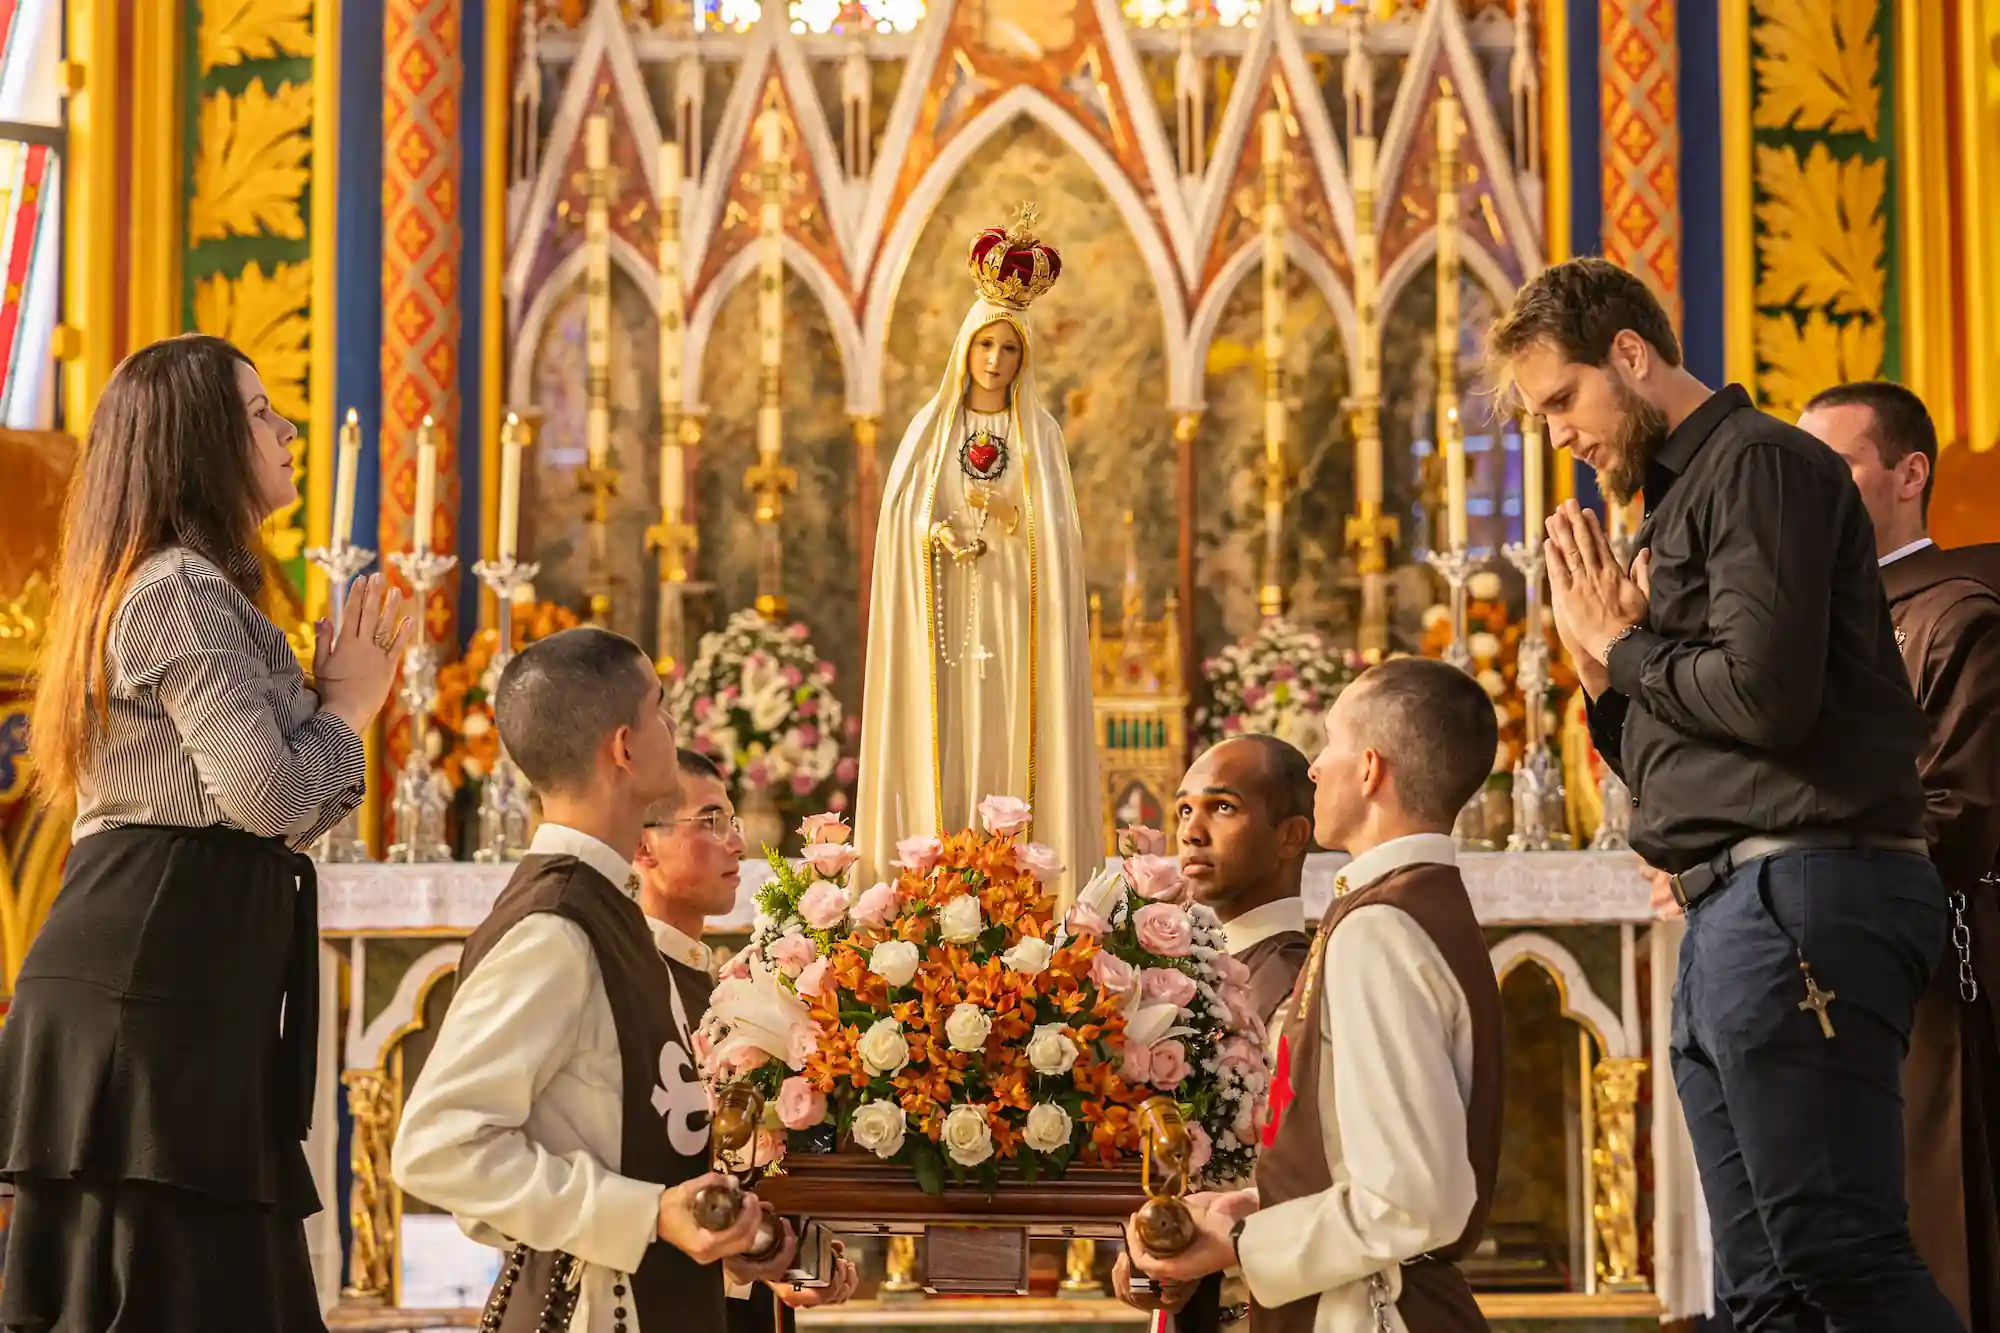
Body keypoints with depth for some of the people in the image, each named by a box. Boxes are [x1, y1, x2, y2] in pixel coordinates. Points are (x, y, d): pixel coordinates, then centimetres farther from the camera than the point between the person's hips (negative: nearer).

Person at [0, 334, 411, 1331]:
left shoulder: (163, 590, 23)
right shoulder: (183, 591, -10)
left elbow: (279, 814, 24)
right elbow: (268, 798, -18)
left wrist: (341, 695, 12)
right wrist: (347, 702, -1)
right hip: (157, 992, -10)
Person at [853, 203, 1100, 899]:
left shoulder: (1041, 436, 9)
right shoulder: (930, 429, 9)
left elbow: (1060, 536, 4)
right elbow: (899, 521, 2)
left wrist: (1012, 517, -14)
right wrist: (935, 535, -17)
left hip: (1015, 619, 0)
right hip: (944, 620, 0)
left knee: (1011, 748, -5)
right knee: (942, 746, -6)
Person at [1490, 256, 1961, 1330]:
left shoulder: (1760, 462, -5)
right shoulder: (1679, 501, 23)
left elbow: (1765, 692, -18)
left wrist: (1625, 647, -2)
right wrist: (1599, 664, 7)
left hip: (1801, 891, -10)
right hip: (1731, 916, 10)